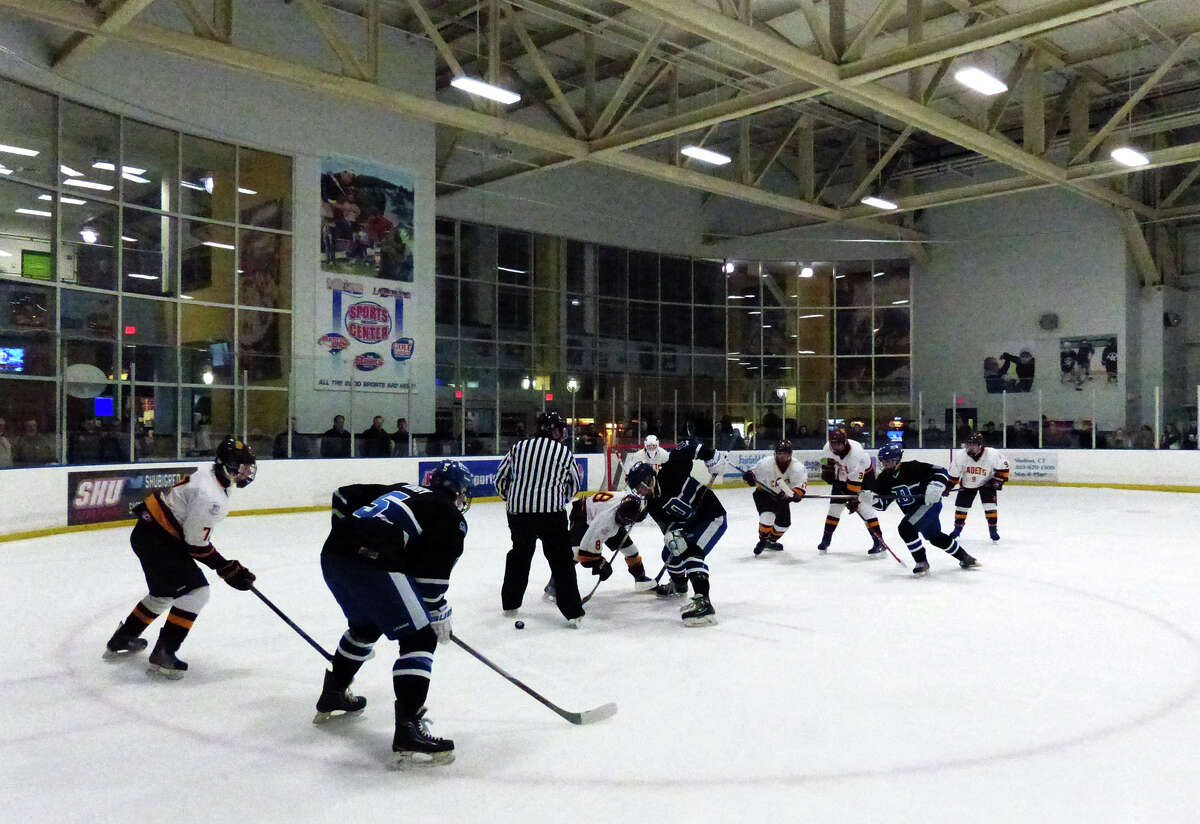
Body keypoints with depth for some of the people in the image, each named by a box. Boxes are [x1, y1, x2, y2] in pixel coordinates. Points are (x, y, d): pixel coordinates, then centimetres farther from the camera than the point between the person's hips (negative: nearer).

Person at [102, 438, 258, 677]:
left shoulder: (208, 471, 1)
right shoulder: (213, 500, -28)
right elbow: (196, 545, -21)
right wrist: (228, 570, -14)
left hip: (148, 531, 11)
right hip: (156, 540, -11)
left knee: (165, 592, 25)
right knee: (195, 591, -10)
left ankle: (121, 640, 41)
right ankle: (163, 655, -7)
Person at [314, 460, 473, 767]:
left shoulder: (401, 489, 29)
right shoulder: (452, 518, 9)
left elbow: (344, 495, 27)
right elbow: (432, 571, -1)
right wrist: (439, 614, 10)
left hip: (332, 554, 9)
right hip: (372, 562, -8)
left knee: (365, 626, 32)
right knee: (420, 639, -1)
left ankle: (331, 698, 49)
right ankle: (408, 731, -11)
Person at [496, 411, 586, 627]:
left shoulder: (519, 446, 9)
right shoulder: (564, 452, 4)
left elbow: (500, 477, 13)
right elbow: (574, 483, 15)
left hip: (518, 512, 3)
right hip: (551, 512, -3)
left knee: (519, 555, 22)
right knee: (562, 561, 3)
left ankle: (510, 603, 31)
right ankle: (572, 612, 0)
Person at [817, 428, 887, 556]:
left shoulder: (856, 453, -37)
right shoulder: (828, 447, -20)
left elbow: (855, 481, -36)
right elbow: (825, 460, 5)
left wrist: (853, 499, -35)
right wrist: (826, 471, -9)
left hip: (863, 475, -6)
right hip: (841, 477, 6)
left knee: (864, 508, -18)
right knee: (835, 506, 4)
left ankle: (879, 542, -15)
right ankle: (826, 539, 16)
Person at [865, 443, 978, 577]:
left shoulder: (912, 468, -23)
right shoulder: (883, 478, -4)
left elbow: (941, 472, -20)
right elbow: (882, 504, -6)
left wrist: (935, 486, -38)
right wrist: (871, 498, -27)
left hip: (930, 503, -8)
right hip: (912, 510, 8)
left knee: (906, 528, -24)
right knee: (935, 537, 19)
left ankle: (921, 562, -10)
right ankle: (964, 557, 40)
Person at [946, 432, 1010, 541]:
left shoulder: (992, 454, -28)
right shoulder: (960, 455, -24)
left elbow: (1003, 467, -11)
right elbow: (953, 473, -12)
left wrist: (998, 480, -17)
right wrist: (947, 488, -10)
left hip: (986, 482, -1)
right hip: (967, 484, 2)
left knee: (990, 505, -13)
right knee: (961, 505, 3)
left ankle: (992, 529, 3)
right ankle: (958, 527, 25)